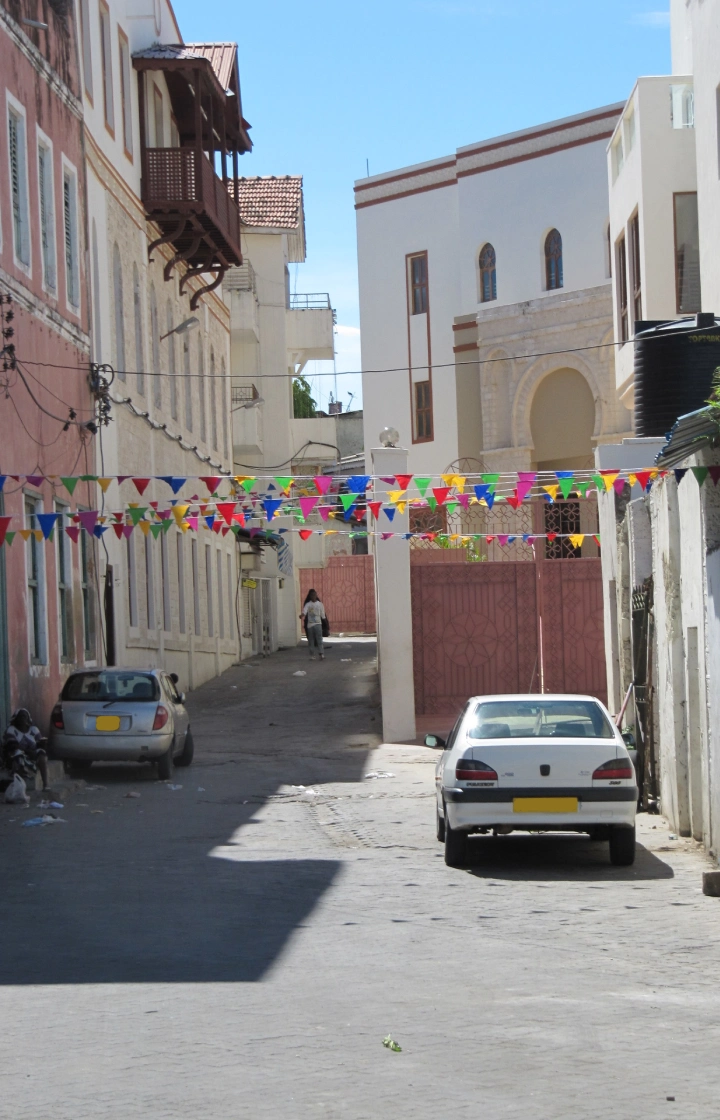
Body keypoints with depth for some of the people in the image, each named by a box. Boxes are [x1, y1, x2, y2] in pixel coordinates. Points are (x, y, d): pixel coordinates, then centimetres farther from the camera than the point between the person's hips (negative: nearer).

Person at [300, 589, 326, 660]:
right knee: (311, 641, 3)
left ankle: (321, 654, -13)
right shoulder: (307, 604, 2)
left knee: (319, 639, -9)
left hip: (318, 624, -1)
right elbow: (304, 611, -16)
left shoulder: (319, 604, 5)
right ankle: (312, 656, 7)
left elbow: (322, 615, 10)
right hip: (310, 624, 1)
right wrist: (302, 615, -35)